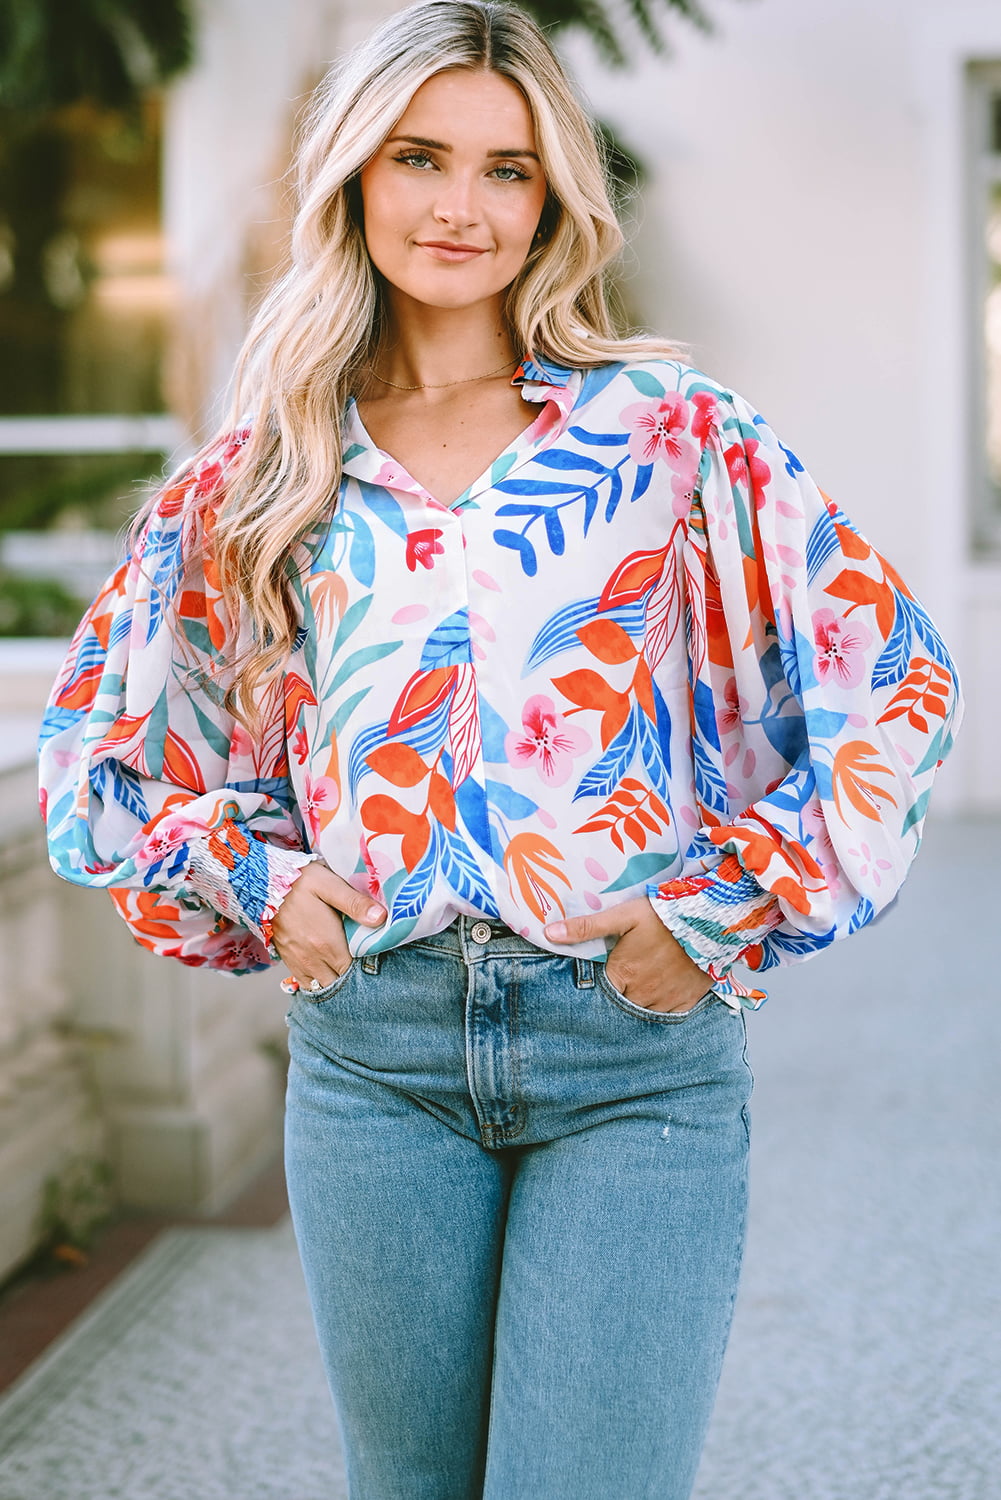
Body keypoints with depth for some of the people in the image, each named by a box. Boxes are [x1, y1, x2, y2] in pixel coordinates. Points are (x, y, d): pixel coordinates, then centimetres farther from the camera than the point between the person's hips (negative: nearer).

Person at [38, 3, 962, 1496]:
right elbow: (94, 733, 18)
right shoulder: (259, 478, 7)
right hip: (372, 1048, 3)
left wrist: (719, 916, -4)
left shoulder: (674, 433, 1)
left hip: (639, 1050, -2)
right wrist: (251, 884, 4)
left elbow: (889, 683, 0)